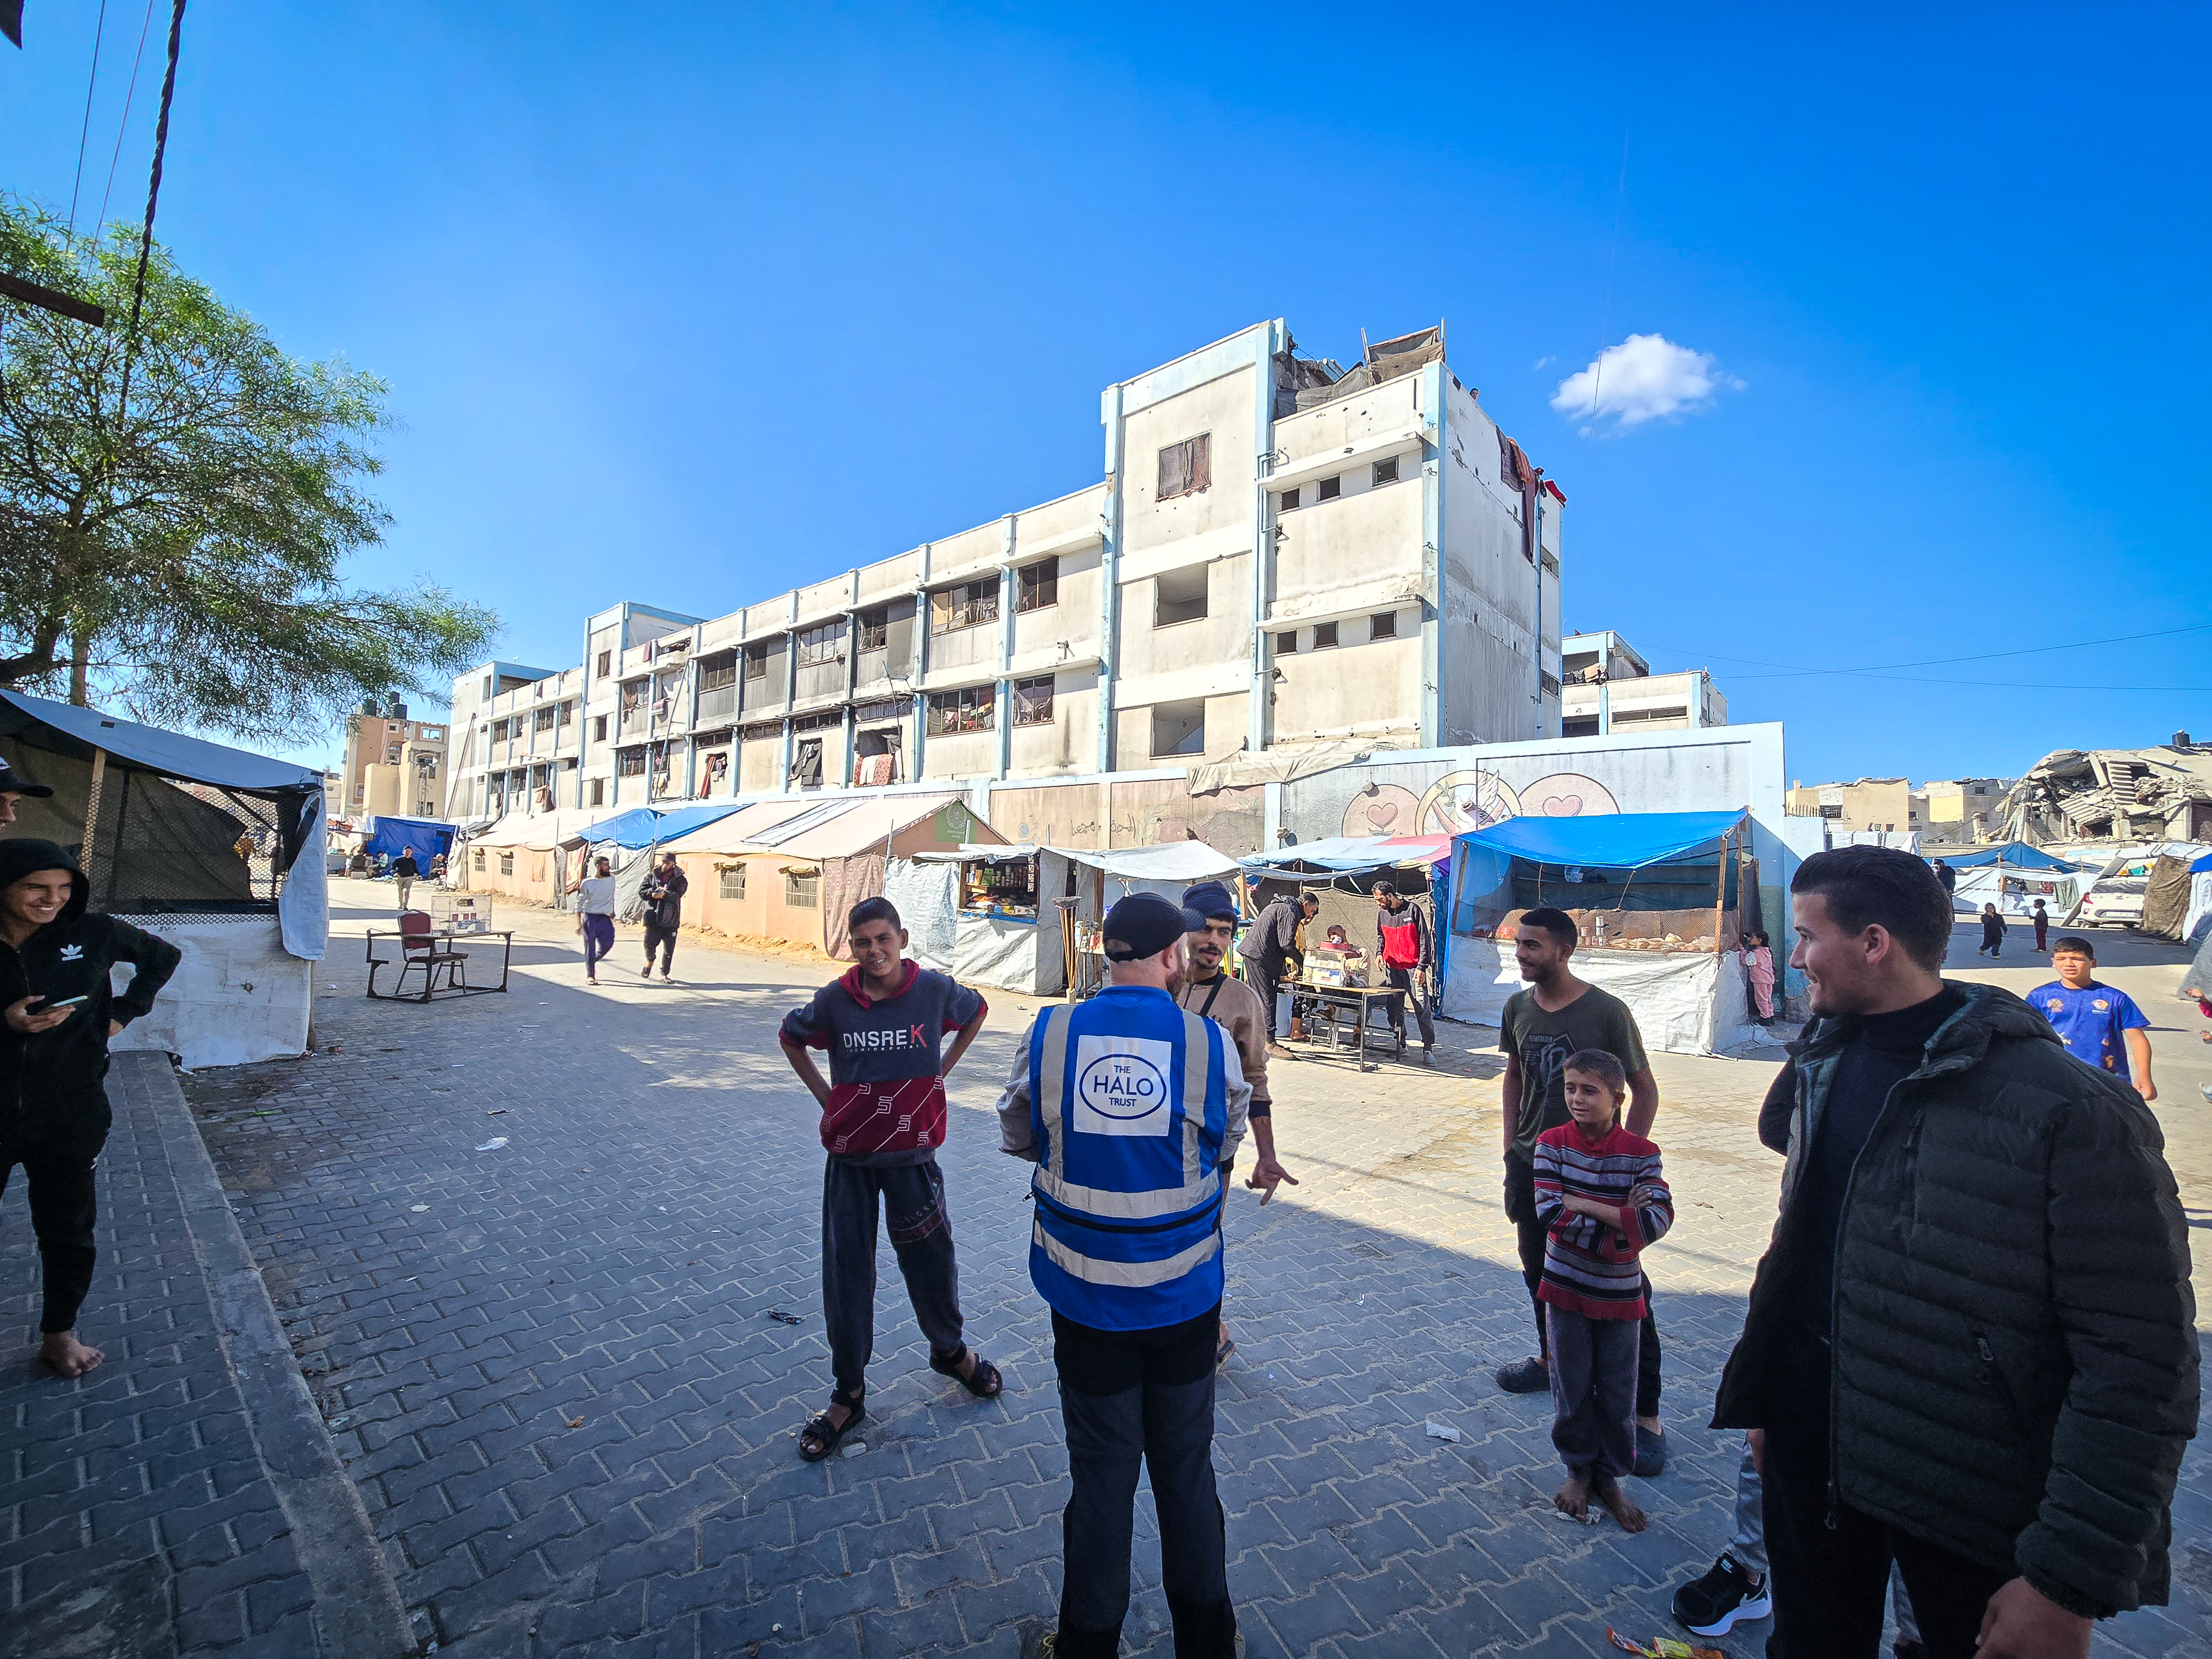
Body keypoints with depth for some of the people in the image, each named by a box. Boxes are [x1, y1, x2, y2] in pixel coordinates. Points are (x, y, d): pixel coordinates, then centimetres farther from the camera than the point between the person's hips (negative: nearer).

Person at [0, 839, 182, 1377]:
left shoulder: (92, 934, -5)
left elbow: (164, 956, 13)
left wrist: (125, 1011, 5)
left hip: (70, 1118, 1)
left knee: (69, 1233, 13)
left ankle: (59, 1334, 33)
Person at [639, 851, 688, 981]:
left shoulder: (680, 880, 5)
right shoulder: (652, 877, 12)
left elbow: (677, 896, -10)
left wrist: (665, 894, -28)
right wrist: (654, 891, -15)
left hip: (670, 920, -1)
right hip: (653, 917, 1)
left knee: (669, 949, 1)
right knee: (649, 945, -4)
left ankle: (664, 974, 16)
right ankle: (650, 961, 30)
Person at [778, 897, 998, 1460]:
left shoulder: (935, 989, -12)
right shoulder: (835, 999, -10)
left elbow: (976, 1011, 11)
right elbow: (790, 1037, 11)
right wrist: (825, 1098, 3)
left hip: (912, 1152, 0)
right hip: (849, 1155, 1)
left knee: (931, 1260, 14)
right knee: (845, 1273, 9)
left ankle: (951, 1350, 43)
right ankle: (848, 1394, 30)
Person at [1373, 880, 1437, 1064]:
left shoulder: (1413, 910, -7)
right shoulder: (1382, 913, 9)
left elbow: (1424, 940, -6)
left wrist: (1421, 967, -12)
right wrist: (1379, 952, 6)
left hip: (1413, 967, -5)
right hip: (1392, 967, 5)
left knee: (1422, 1009, -8)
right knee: (1394, 1009, 5)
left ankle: (1428, 1049, -3)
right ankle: (1400, 1044, 17)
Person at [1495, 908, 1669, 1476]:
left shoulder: (1606, 1012, -18)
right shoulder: (1517, 1008, -3)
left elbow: (1644, 1090, -9)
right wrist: (1512, 1149, 8)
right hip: (1532, 1166, 5)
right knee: (1540, 1270, 21)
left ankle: (1646, 1415, 15)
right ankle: (1552, 1358, 44)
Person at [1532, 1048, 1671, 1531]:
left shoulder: (1641, 1153, -9)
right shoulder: (1552, 1143, -11)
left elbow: (1659, 1218, -22)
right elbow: (1549, 1213, -21)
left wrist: (1579, 1205, -25)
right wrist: (1620, 1218, -22)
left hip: (1619, 1292, 1)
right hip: (1565, 1287, 0)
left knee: (1618, 1393, 13)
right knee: (1572, 1388, 13)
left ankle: (1609, 1477, 35)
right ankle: (1578, 1469, 35)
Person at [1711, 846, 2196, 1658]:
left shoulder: (2070, 1109, -20)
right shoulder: (1824, 1066, 0)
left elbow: (2143, 1361, -19)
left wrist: (2072, 1577, -19)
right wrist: (1758, 1395, 12)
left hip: (1973, 1501, -5)